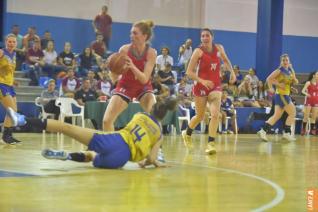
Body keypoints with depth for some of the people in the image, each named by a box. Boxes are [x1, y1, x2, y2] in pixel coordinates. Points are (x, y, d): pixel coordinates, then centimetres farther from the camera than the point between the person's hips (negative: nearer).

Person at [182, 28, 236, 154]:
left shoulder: (219, 48, 0)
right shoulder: (199, 51, -11)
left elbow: (226, 60, 23)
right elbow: (189, 72, -13)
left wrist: (232, 72, 9)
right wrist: (202, 81, -25)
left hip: (215, 86, 3)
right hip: (201, 87, -2)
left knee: (215, 114, -17)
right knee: (200, 116, 11)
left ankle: (211, 144, -15)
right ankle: (187, 134, 40)